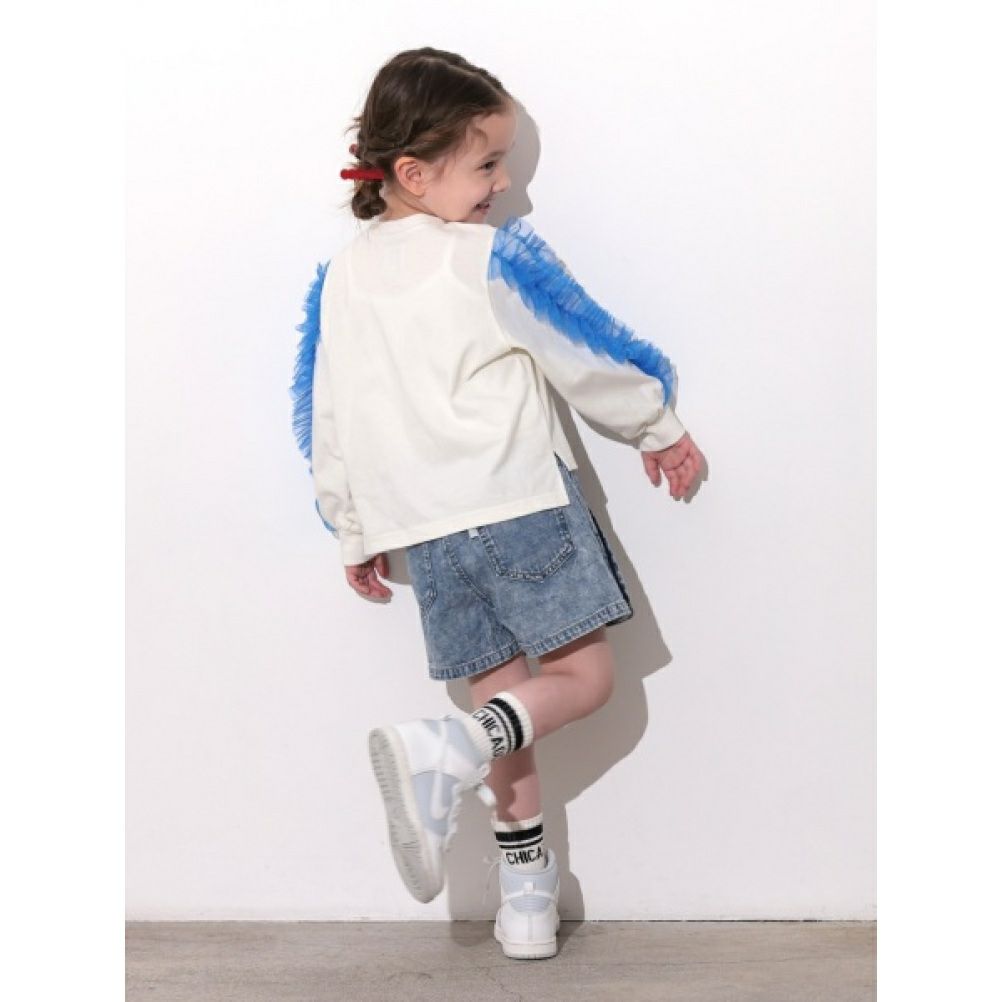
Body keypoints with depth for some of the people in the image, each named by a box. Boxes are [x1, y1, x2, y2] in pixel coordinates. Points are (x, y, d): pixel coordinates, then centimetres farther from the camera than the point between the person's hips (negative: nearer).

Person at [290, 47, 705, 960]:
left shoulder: (340, 280, 9)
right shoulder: (495, 260, -7)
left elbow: (325, 420, 13)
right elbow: (592, 356, 1)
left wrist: (356, 535, 22)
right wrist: (661, 429, 16)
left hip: (426, 533, 6)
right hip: (523, 503, -6)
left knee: (503, 694, 15)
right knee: (583, 678, 1)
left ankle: (526, 895, 17)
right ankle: (448, 753, -25)